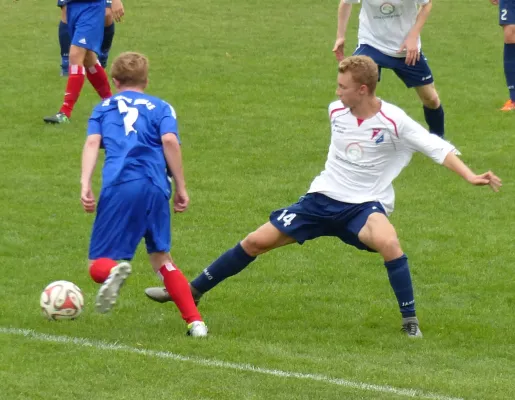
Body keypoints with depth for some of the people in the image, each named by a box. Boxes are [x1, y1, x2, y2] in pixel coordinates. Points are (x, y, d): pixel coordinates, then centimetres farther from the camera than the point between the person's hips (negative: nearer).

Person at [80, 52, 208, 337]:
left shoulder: (103, 108, 23)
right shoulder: (161, 107, 20)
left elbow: (92, 143, 5)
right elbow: (169, 141, 2)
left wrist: (85, 185, -4)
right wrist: (181, 188, 3)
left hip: (119, 187, -2)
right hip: (156, 189, 2)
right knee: (161, 259, 20)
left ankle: (114, 271, -34)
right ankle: (195, 321, 7)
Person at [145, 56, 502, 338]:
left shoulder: (394, 122, -18)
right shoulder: (336, 111, -2)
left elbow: (438, 148, -20)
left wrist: (470, 176, -31)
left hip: (366, 204, -5)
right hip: (324, 198, 5)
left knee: (387, 242, -39)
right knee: (257, 241, 2)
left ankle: (410, 321, -22)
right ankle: (192, 291, 18)